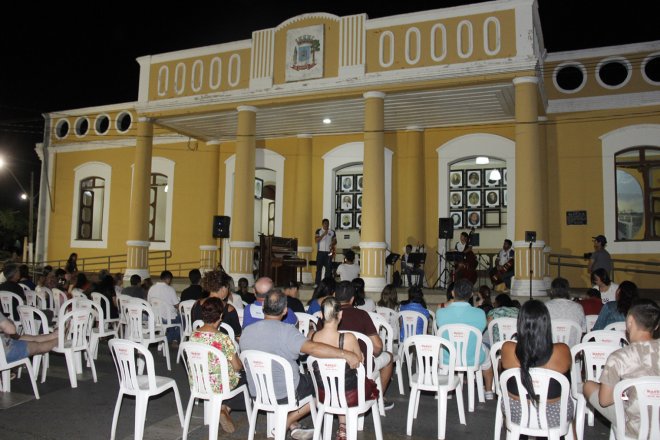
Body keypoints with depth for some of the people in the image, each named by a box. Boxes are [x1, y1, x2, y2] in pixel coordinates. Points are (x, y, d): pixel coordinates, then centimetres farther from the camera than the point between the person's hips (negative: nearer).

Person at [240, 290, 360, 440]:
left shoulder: (246, 331, -6)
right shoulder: (287, 331, -24)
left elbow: (247, 365, 9)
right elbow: (312, 348, -39)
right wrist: (345, 354, -38)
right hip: (284, 394, -6)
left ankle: (294, 427, 21)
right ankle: (286, 423, 11)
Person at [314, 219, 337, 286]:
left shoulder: (332, 232, 8)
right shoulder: (319, 231, 2)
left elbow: (335, 241, 13)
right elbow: (316, 240, -9)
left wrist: (332, 245, -9)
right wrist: (323, 234, -19)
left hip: (328, 252, 2)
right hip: (320, 252, -2)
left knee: (328, 268, 0)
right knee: (319, 268, 1)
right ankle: (317, 283, 6)